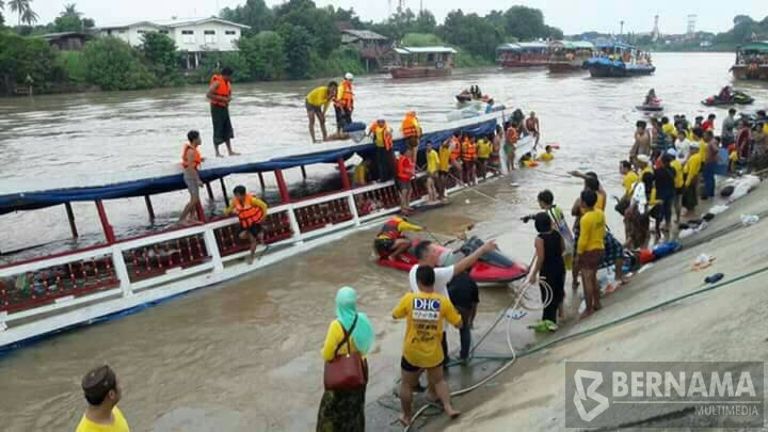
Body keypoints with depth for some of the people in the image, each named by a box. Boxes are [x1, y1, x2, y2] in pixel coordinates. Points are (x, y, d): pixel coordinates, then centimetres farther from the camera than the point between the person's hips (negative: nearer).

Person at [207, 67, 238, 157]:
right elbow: (208, 95, -25)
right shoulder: (217, 82, -18)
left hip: (225, 108, 8)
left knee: (227, 130, 10)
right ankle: (217, 153, 7)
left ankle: (230, 151, 16)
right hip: (217, 108, -8)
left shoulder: (228, 83, 8)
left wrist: (229, 98, 0)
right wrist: (222, 98, -24)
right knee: (218, 130, -2)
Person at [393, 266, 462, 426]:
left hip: (411, 352, -1)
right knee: (438, 380, 27)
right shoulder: (443, 301, -15)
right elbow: (458, 323, -5)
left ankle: (407, 416, 31)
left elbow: (395, 315, 1)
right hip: (434, 353, 1)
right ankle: (448, 408, 17)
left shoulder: (409, 298, -17)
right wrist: (449, 313, 13)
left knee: (406, 384, 20)